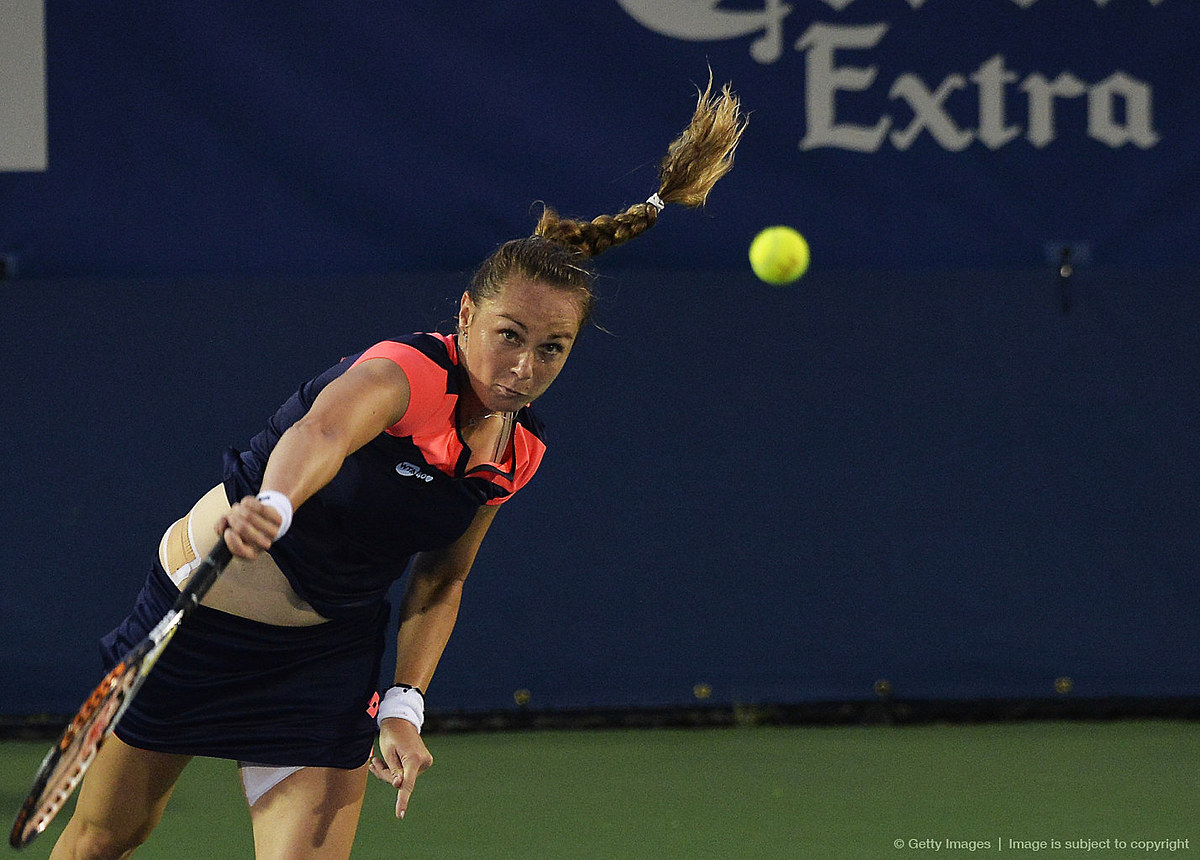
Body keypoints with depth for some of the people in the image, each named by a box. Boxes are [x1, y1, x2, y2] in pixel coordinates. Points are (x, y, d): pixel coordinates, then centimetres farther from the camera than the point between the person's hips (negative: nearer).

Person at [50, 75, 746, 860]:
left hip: (330, 652, 5)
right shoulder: (406, 374, -30)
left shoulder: (518, 454, -7)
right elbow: (322, 432, -53)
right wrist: (275, 504, -75)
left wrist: (405, 706, -5)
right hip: (204, 610, -5)